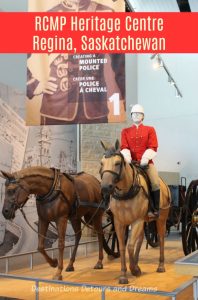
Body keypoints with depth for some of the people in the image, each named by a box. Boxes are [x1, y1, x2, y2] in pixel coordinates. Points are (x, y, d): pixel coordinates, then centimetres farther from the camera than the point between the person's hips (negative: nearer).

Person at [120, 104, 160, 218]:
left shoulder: (150, 129, 9)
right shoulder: (125, 131, 15)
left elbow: (153, 147, -1)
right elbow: (124, 147, 5)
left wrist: (144, 159, -16)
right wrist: (127, 159, -15)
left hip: (146, 162, -2)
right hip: (131, 162, 2)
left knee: (155, 183, -25)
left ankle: (155, 209, -10)